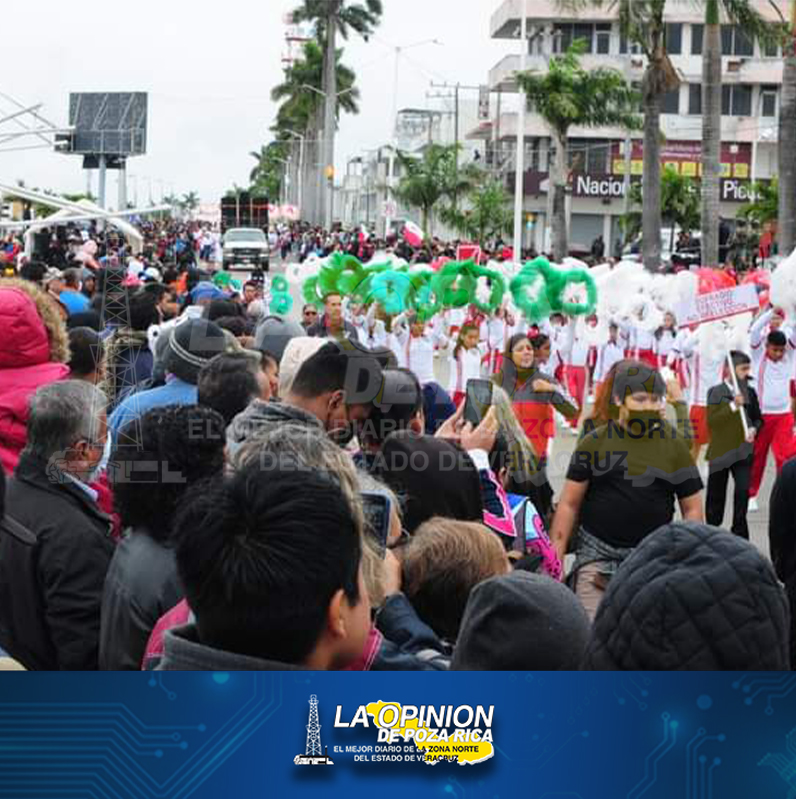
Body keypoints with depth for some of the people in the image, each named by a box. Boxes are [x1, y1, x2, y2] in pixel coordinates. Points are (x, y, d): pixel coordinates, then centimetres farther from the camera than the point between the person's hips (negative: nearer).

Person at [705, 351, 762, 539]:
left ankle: (739, 530, -2)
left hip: (743, 451, 2)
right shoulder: (716, 392, -7)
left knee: (743, 490, -14)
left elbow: (758, 418, 13)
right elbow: (711, 421, -17)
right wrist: (733, 406, -24)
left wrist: (754, 429, -9)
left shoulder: (750, 392, 3)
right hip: (720, 451, -2)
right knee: (716, 494, 11)